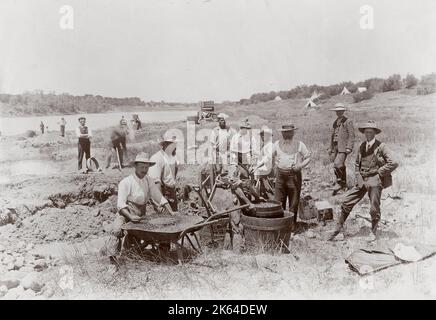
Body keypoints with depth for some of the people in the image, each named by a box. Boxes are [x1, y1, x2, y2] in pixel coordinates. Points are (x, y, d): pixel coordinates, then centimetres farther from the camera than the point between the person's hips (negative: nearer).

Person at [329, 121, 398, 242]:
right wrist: (358, 178, 4)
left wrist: (379, 172, -8)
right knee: (346, 202, 1)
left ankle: (374, 232, 25)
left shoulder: (381, 147, -9)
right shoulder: (362, 146, 9)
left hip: (375, 181, -5)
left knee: (374, 209, 4)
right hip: (362, 180, 5)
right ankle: (339, 227, 15)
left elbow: (394, 163, -13)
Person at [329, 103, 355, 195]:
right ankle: (343, 187, 15)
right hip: (335, 147, 7)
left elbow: (351, 136, -6)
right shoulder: (335, 122, 18)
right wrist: (331, 149, 19)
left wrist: (349, 148, -14)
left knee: (338, 164, -20)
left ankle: (340, 183, -4)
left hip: (343, 147, -7)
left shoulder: (348, 121, -2)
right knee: (340, 166, 8)